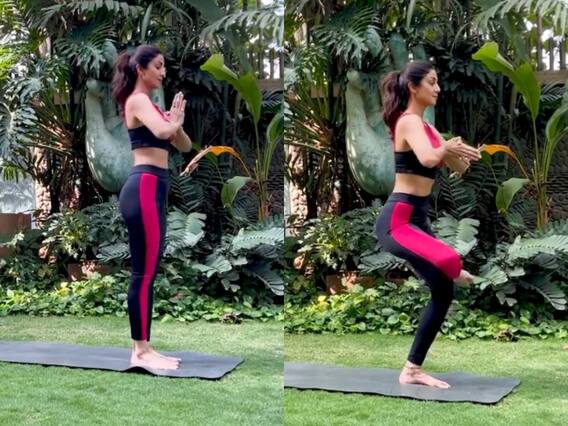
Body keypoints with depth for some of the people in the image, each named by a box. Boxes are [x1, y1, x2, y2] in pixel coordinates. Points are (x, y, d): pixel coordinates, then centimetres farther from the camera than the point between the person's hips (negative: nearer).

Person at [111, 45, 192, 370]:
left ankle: (144, 348, 16)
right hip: (144, 188, -10)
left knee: (148, 273, 10)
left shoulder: (150, 104, 22)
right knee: (144, 273, -8)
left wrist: (177, 122, 1)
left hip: (153, 190, 10)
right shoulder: (138, 100, -5)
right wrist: (174, 120, -4)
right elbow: (162, 131, -25)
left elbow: (184, 145, 20)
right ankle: (140, 351, -3)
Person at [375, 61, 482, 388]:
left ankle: (413, 369, 20)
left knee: (443, 293, 12)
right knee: (448, 262, -39)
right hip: (397, 221, -10)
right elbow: (428, 159, -32)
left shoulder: (425, 126, 18)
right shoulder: (409, 121, -10)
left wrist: (459, 152, -6)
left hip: (417, 219, 10)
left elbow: (459, 166, 16)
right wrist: (447, 147, -11)